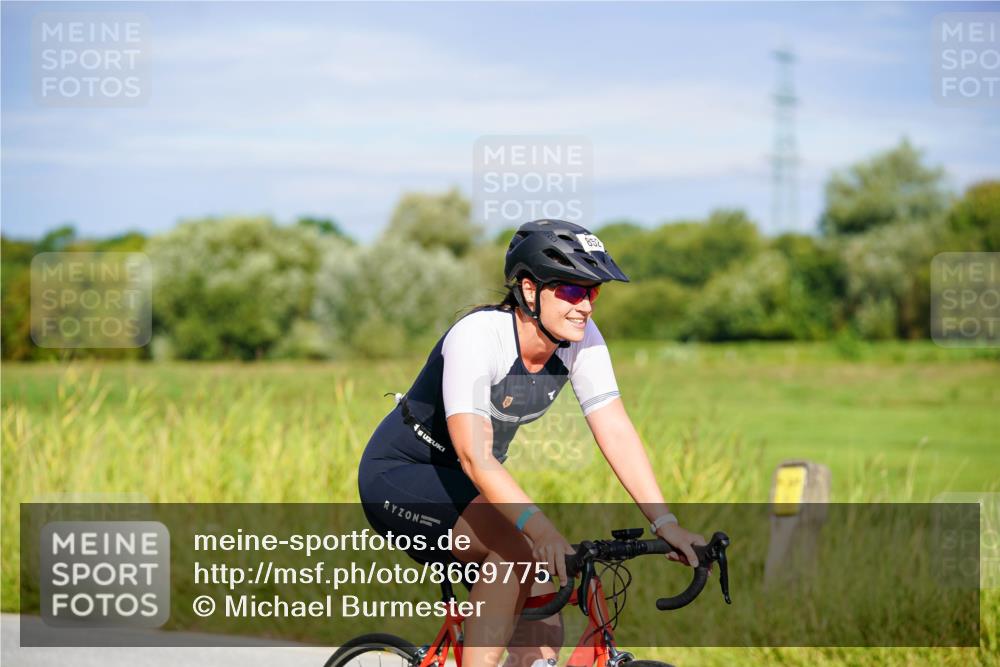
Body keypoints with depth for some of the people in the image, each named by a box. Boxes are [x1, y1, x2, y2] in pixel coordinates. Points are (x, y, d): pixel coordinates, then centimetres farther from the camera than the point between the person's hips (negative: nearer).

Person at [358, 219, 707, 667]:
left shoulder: (582, 340, -12)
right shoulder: (477, 337, -31)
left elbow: (617, 433, -15)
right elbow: (474, 456, -41)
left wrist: (665, 523, -27)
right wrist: (541, 530, -54)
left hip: (468, 487, 7)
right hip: (400, 477, -7)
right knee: (518, 548, -33)